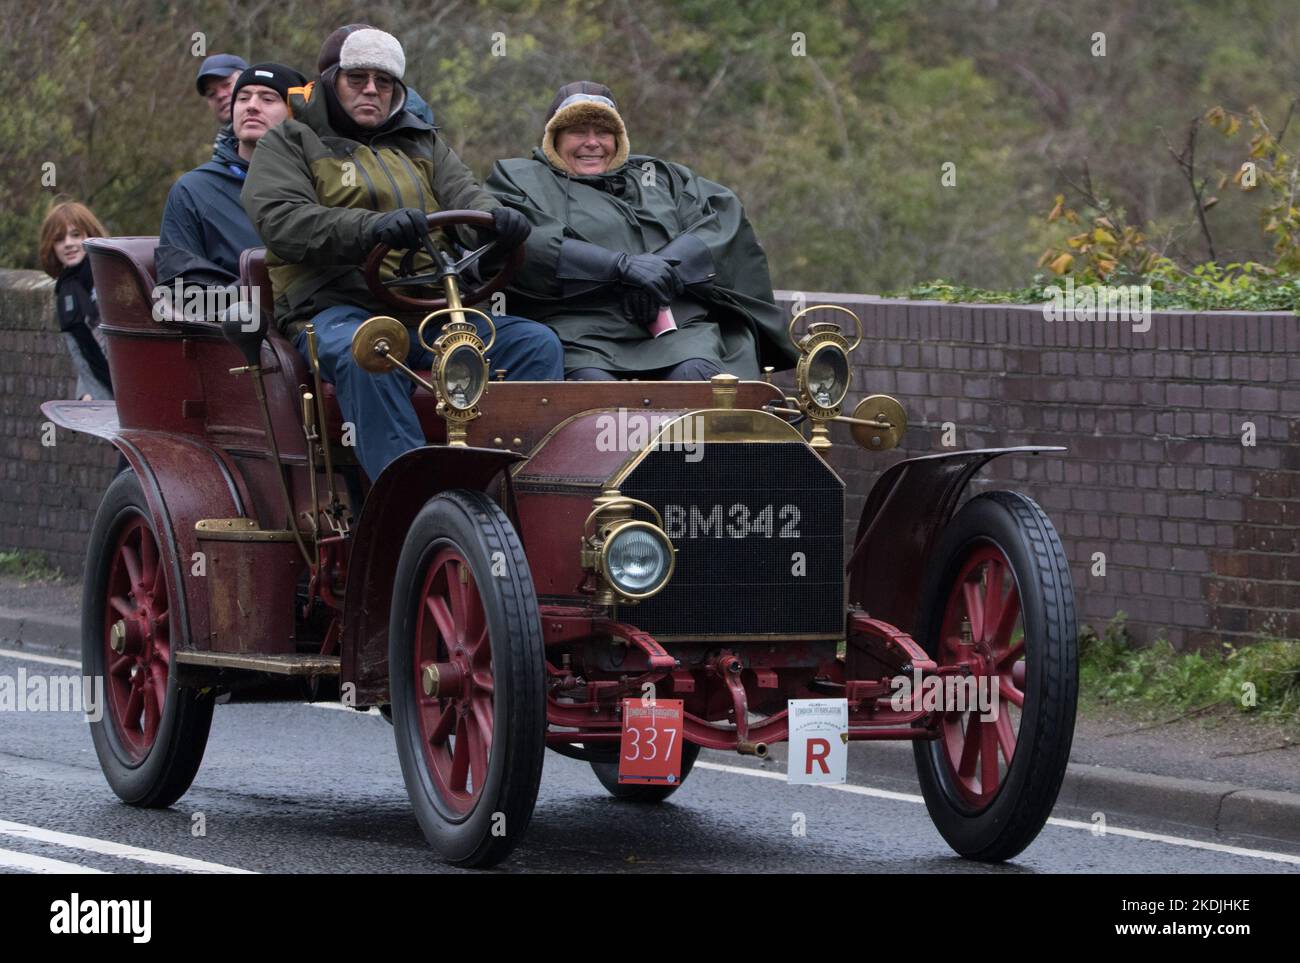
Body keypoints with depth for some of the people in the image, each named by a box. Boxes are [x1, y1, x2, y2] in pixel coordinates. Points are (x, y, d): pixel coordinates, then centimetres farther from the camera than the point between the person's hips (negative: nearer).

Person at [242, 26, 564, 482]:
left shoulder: (423, 144, 28)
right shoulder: (289, 144, 12)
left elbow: (464, 195, 12)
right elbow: (280, 222, -7)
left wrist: (494, 218, -16)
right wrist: (370, 227, -25)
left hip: (432, 310, 5)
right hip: (337, 309, -5)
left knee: (538, 343, -18)